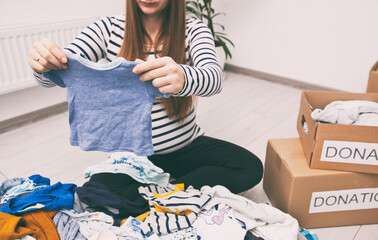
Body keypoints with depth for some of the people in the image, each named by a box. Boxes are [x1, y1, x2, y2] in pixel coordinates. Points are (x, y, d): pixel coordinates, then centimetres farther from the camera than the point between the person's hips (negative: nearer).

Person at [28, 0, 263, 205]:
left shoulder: (193, 29, -7)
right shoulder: (109, 29, -5)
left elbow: (214, 78, -26)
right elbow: (62, 71, -13)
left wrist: (183, 78, -51)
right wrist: (44, 64, -39)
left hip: (188, 145, 2)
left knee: (251, 168, -18)